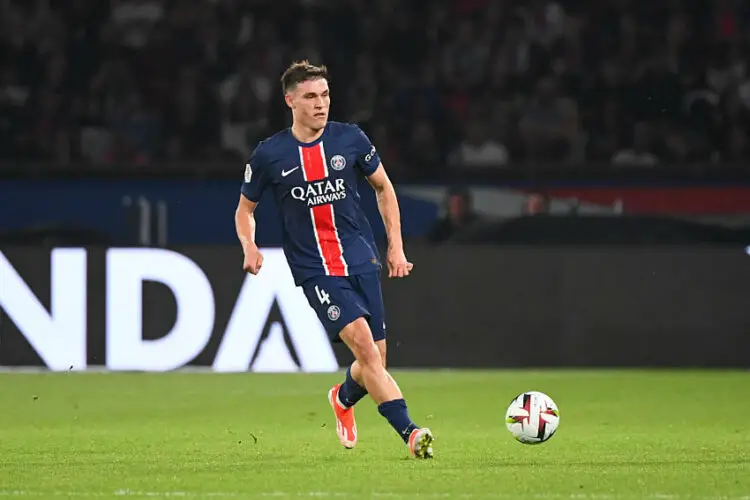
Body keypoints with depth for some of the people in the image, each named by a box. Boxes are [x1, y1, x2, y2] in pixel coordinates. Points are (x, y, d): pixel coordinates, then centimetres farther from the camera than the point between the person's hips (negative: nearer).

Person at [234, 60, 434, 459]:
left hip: (362, 261, 3)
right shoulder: (269, 155, -3)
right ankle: (409, 433, -26)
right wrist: (249, 246, -9)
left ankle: (343, 398, 40)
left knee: (375, 361, 4)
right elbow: (245, 208, 11)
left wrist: (396, 246, 12)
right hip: (315, 272, -3)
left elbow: (383, 188, 16)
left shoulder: (350, 139, 1)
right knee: (363, 343, -22)